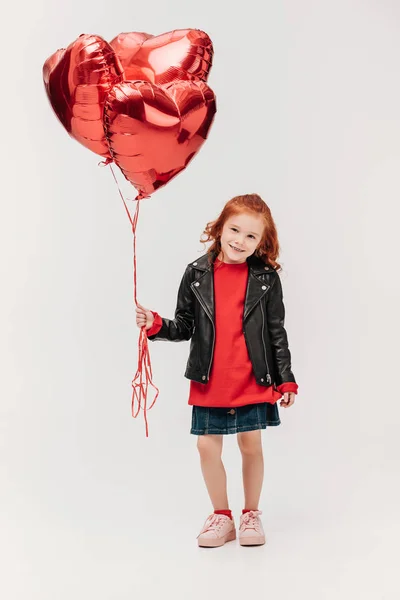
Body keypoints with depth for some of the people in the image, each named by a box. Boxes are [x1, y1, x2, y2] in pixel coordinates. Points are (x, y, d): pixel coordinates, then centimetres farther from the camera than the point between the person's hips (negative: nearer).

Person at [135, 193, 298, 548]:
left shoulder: (266, 278, -3)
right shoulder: (197, 274, -1)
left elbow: (277, 332, 1)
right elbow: (185, 327, 5)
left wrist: (286, 379, -1)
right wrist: (156, 325, -13)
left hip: (253, 379, -1)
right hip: (209, 382, 2)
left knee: (251, 444, 9)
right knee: (208, 446, 5)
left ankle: (251, 514, 29)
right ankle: (222, 516, 25)